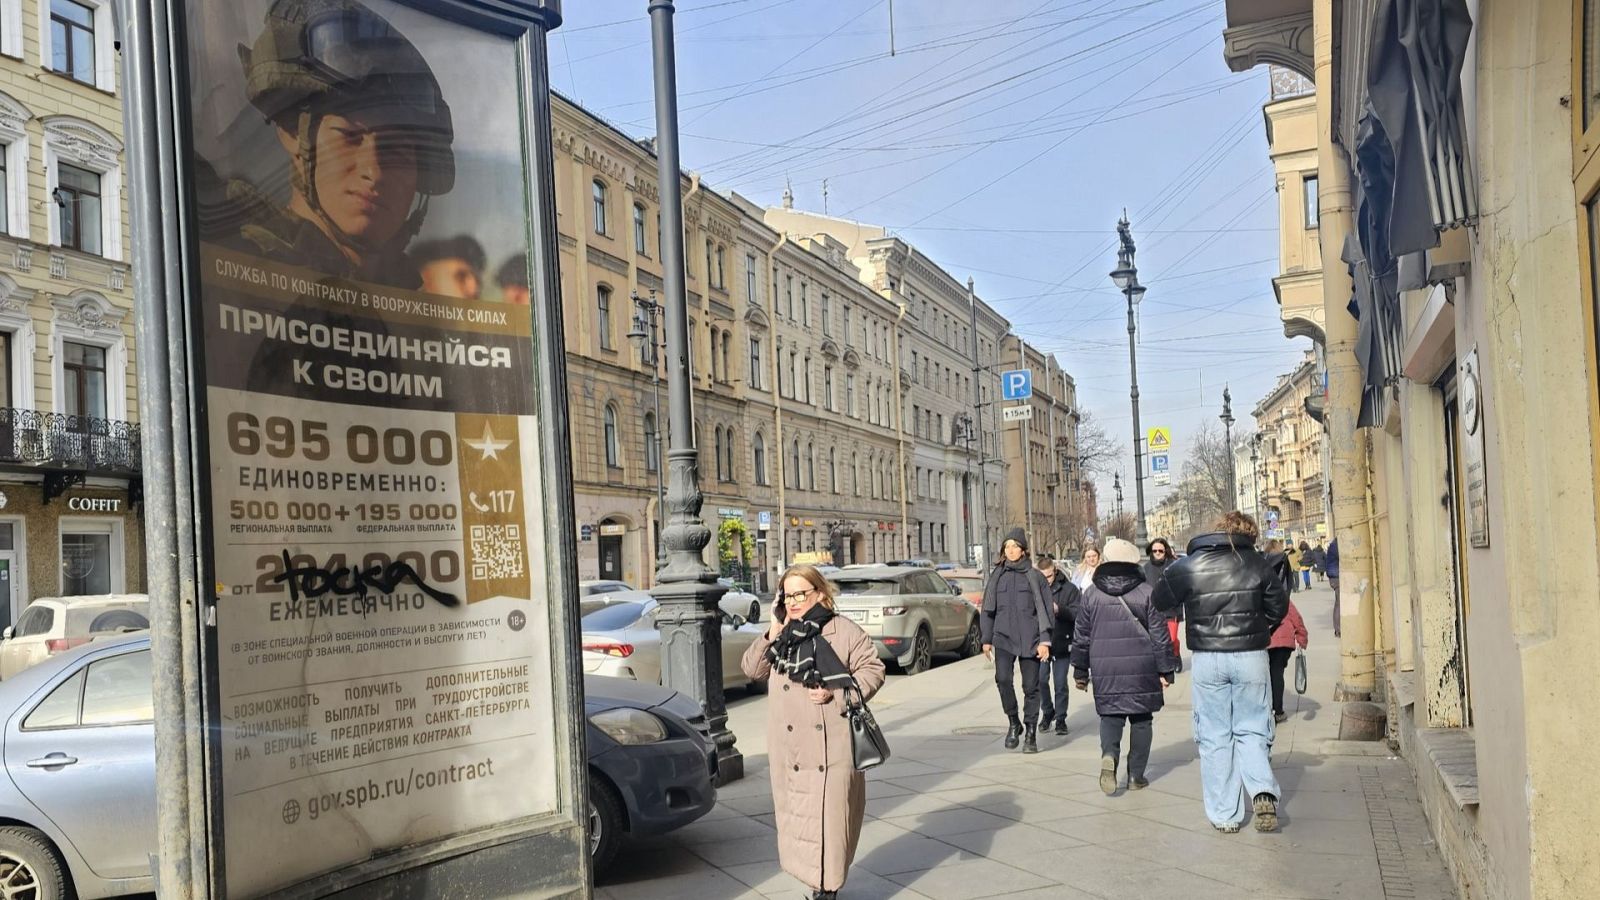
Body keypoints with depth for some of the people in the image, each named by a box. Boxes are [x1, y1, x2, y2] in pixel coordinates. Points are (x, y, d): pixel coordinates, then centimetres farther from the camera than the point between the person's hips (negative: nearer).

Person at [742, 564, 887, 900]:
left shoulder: (844, 631, -2)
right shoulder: (780, 636, 11)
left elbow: (872, 669, -1)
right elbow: (751, 669, 6)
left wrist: (836, 693, -14)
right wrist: (773, 633, -7)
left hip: (832, 745, -4)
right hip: (789, 748, 4)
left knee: (831, 812, -3)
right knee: (796, 812, 7)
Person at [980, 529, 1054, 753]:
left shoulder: (1035, 576, 3)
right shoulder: (997, 576, 11)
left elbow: (1044, 609, 1)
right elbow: (988, 610, 15)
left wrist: (1045, 640, -7)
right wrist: (987, 639, 12)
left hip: (1029, 639, -1)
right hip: (1003, 638, 1)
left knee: (1031, 686, 1)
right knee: (1003, 678, -18)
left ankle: (1031, 734, 14)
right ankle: (1013, 722, 3)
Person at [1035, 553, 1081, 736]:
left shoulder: (1069, 589, -5)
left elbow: (1077, 613, -11)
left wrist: (1059, 610, -25)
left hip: (1062, 643, -2)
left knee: (1060, 683, 3)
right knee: (1041, 680, 3)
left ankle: (1060, 719, 15)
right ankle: (1047, 712, 26)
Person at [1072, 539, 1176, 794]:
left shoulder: (1092, 593, 2)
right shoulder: (1146, 592, -3)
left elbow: (1081, 636, 7)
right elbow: (1160, 634, -2)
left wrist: (1081, 671, 15)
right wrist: (1166, 670, 4)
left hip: (1105, 669, 1)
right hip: (1142, 668, -1)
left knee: (1110, 715, 11)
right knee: (1141, 719, 11)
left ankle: (1109, 754, -17)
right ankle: (1136, 775, 12)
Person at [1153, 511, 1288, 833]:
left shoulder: (1187, 567, -3)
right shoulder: (1257, 564, 0)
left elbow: (1161, 600, 5)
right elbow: (1279, 606, 8)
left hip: (1206, 660, 0)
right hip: (1251, 658, 0)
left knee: (1215, 737, 7)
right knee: (1252, 730, 12)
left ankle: (1224, 816, 9)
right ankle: (1262, 790, -11)